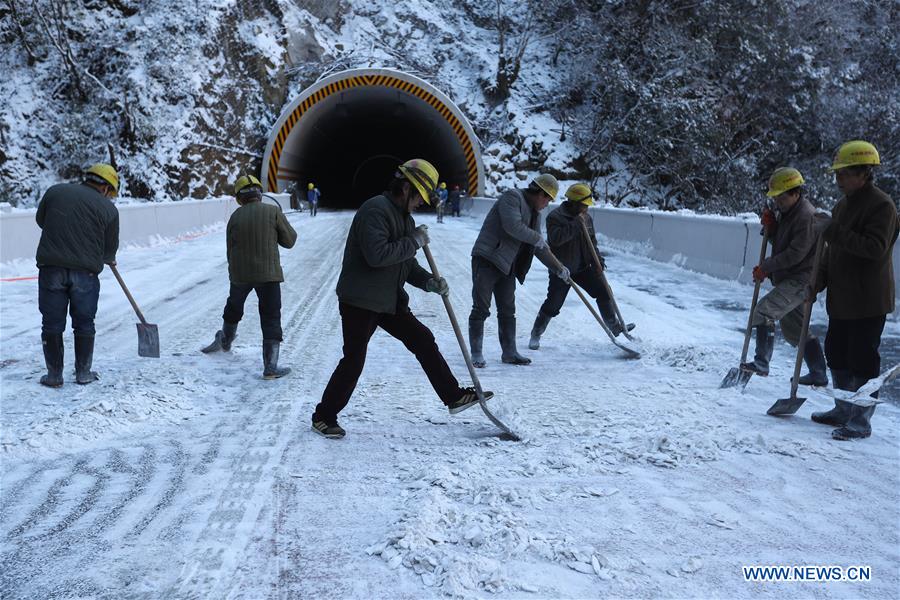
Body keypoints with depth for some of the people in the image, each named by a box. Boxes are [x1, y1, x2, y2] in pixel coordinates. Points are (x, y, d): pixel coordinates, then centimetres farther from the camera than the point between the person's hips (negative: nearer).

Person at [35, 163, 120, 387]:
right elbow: (110, 247, 7)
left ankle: (54, 375, 15)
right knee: (84, 324, 12)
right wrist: (108, 259, 29)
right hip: (85, 271, -1)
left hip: (51, 267, 1)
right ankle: (83, 373, 20)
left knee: (52, 324, 9)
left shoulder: (55, 191, 7)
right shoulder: (108, 208, 2)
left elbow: (40, 219, 19)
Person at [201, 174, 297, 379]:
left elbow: (231, 250, 7)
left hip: (239, 274, 3)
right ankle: (270, 367, -1)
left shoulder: (235, 217, 0)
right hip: (268, 274, -3)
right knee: (271, 319, 2)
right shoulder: (273, 212, -9)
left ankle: (225, 341, 53)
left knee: (233, 308, 28)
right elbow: (289, 240, -4)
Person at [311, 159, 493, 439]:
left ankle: (454, 397, 18)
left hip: (390, 300, 9)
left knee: (424, 341, 8)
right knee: (354, 360, -3)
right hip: (359, 300, -9)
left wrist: (429, 281, -1)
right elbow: (376, 255, -29)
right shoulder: (375, 209, -17)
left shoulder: (405, 218, 14)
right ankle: (324, 416, 13)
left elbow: (407, 265, 17)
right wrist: (415, 241, -19)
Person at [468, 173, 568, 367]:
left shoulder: (535, 213, 18)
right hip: (486, 259, -9)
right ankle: (476, 354, -1)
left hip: (507, 266, 9)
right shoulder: (512, 197, -10)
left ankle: (509, 352, 18)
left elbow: (539, 247, 23)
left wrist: (557, 268, 19)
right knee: (481, 309, -6)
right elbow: (513, 226, -25)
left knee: (508, 311, 11)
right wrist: (537, 238, -12)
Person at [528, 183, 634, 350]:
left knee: (603, 291, 2)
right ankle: (536, 335, 11)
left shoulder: (586, 218, 7)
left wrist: (597, 261, -1)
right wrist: (576, 224, -29)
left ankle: (615, 326, 17)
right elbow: (556, 238, -30)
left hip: (583, 267, 6)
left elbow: (592, 242, 13)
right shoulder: (555, 217, -14)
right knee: (553, 304, -7)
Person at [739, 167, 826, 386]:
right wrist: (769, 226, -2)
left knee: (764, 310, -23)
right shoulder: (786, 212, 12)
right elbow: (778, 243, 17)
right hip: (786, 278, 10)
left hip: (800, 279, -10)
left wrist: (766, 267, -18)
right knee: (794, 328, 16)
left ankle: (761, 362, -23)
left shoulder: (807, 216, -18)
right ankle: (818, 374, 26)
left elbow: (796, 253, -23)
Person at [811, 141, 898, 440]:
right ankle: (844, 410, 30)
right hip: (840, 298, 9)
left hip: (868, 301, -9)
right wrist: (820, 279, 11)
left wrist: (836, 234, -27)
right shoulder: (842, 205, 14)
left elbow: (876, 248, -24)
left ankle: (861, 420, 6)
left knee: (862, 360, -3)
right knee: (836, 354, 16)